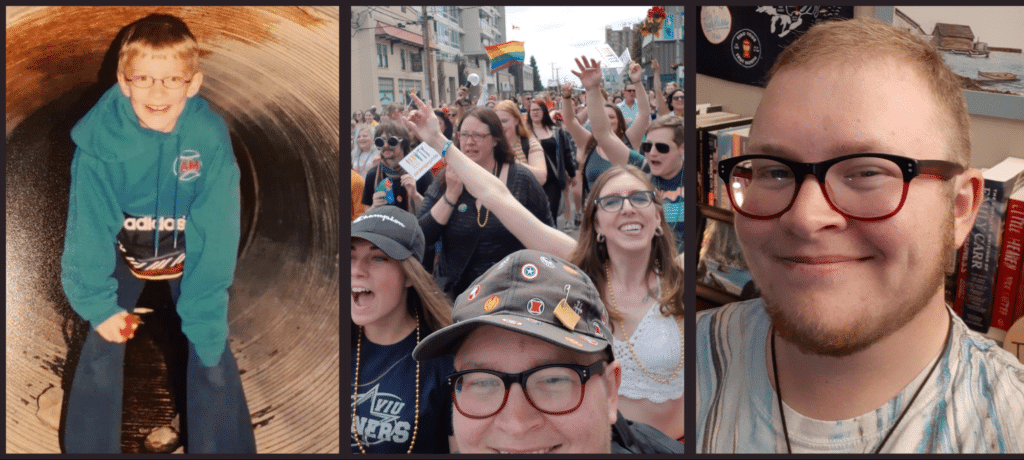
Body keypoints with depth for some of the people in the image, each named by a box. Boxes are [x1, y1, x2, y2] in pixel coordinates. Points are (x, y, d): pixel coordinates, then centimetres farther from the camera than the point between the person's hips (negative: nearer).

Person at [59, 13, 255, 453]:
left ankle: (225, 448, 14)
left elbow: (217, 231, -26)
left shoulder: (211, 136, -30)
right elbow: (88, 224, -20)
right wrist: (98, 303, -25)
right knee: (100, 355, -2)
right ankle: (88, 449, 19)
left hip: (190, 251, 0)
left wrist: (203, 316, -28)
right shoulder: (98, 137, -28)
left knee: (213, 357, -4)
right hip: (122, 250, 1)